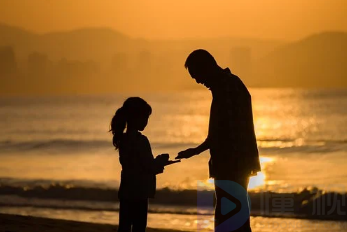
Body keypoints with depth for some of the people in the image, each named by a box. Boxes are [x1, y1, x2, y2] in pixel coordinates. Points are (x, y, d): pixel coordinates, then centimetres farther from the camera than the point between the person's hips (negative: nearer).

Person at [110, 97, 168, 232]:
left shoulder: (123, 139, 11)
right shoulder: (140, 140, -16)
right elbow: (150, 167, -13)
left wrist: (158, 162, 16)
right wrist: (161, 160, 5)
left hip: (126, 191, 9)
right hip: (138, 193, -9)